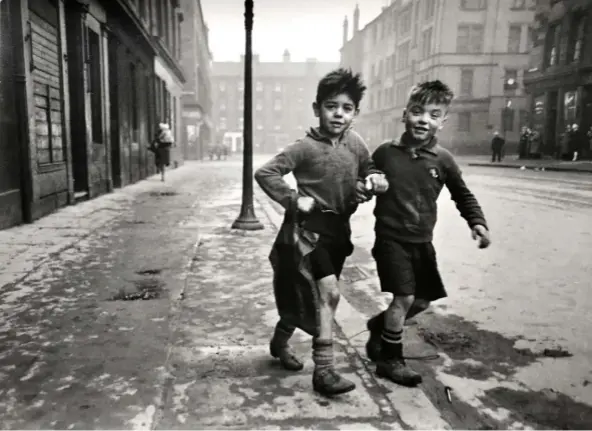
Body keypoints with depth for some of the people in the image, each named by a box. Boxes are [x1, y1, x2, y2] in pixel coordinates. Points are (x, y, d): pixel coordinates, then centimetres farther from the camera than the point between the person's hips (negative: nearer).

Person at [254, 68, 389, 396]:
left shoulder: (356, 144, 3)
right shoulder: (306, 147, -13)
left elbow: (369, 173, 18)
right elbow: (264, 173, -16)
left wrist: (374, 181, -4)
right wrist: (293, 200, -20)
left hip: (338, 229, 6)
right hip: (308, 228, -6)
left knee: (310, 296, 17)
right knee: (328, 292, -18)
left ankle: (280, 341, 42)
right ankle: (323, 371, -6)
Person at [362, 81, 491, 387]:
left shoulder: (443, 160, -3)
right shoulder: (385, 153, -8)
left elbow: (462, 195, 9)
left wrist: (477, 222, -2)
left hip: (422, 242, 5)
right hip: (391, 238, -4)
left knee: (423, 300, 14)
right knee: (404, 297, -9)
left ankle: (379, 327, 40)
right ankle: (390, 359, 13)